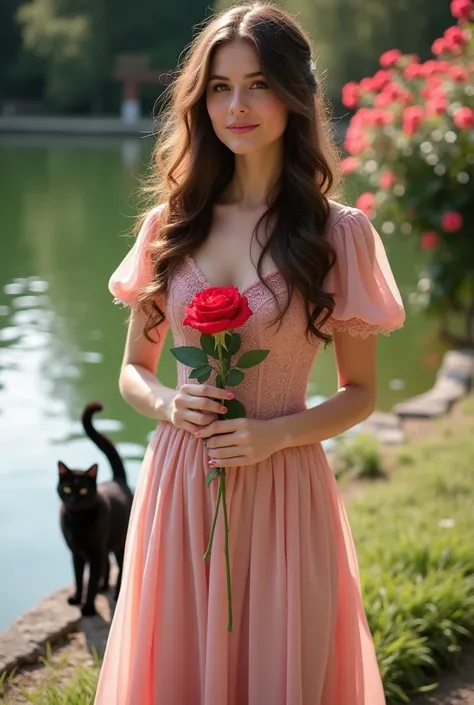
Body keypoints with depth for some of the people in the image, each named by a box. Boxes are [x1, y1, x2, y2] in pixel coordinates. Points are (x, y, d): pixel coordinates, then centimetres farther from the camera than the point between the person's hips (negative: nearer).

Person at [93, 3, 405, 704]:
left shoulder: (339, 233, -4)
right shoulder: (170, 224, 4)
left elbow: (361, 393, 2)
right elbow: (133, 370, 12)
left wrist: (276, 434, -14)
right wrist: (167, 402, -9)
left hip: (283, 487, -2)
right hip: (178, 485, 2)